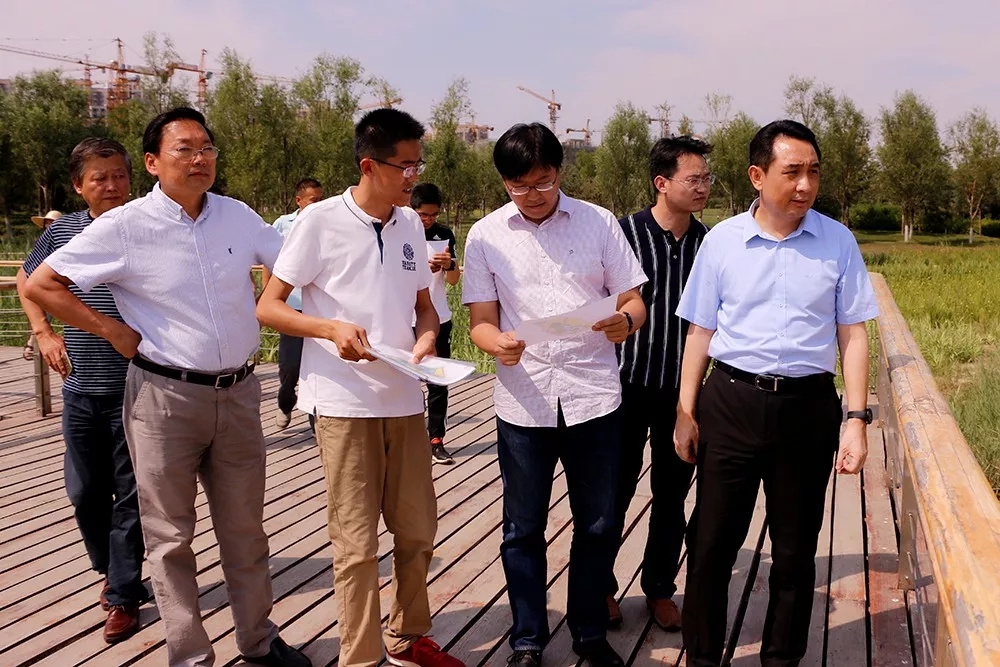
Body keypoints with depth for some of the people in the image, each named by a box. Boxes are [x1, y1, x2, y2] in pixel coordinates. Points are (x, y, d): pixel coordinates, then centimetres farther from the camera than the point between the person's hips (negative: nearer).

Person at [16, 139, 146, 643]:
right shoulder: (61, 232, 1)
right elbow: (27, 281, 17)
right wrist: (44, 333, 3)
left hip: (135, 389, -3)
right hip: (81, 388, 3)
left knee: (130, 493, 4)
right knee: (84, 490, 14)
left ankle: (123, 596, 16)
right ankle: (112, 569, 37)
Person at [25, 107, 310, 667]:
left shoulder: (238, 216, 3)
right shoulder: (124, 227, -9)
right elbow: (40, 285, -7)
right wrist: (114, 332, -7)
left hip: (238, 392, 4)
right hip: (165, 396, -3)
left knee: (245, 528, 15)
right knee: (171, 536, 8)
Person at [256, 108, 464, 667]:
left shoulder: (411, 224, 8)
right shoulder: (321, 221, -8)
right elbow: (268, 307, -7)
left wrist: (427, 337, -6)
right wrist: (332, 329, -22)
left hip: (405, 400, 5)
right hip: (344, 404, -5)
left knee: (418, 531, 13)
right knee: (358, 543, 1)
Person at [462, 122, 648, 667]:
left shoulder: (599, 223, 3)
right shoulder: (485, 236, 3)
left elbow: (634, 301, 4)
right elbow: (481, 322, 2)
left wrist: (624, 321, -20)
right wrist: (497, 343, -21)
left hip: (594, 397, 0)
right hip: (523, 402, 0)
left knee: (597, 525, 11)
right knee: (523, 530, 10)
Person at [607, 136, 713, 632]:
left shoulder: (708, 242, 2)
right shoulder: (625, 233, -9)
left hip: (682, 388, 3)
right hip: (630, 383, -3)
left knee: (672, 494, 12)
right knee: (615, 490, 7)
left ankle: (660, 587, 29)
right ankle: (601, 586, 25)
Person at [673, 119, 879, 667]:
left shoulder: (837, 242, 0)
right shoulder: (722, 241, -1)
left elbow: (852, 334, 3)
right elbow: (701, 332, 5)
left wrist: (856, 419, -4)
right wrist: (686, 412, 3)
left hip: (808, 406, 1)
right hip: (731, 403, 0)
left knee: (795, 550, 14)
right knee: (711, 543, 7)